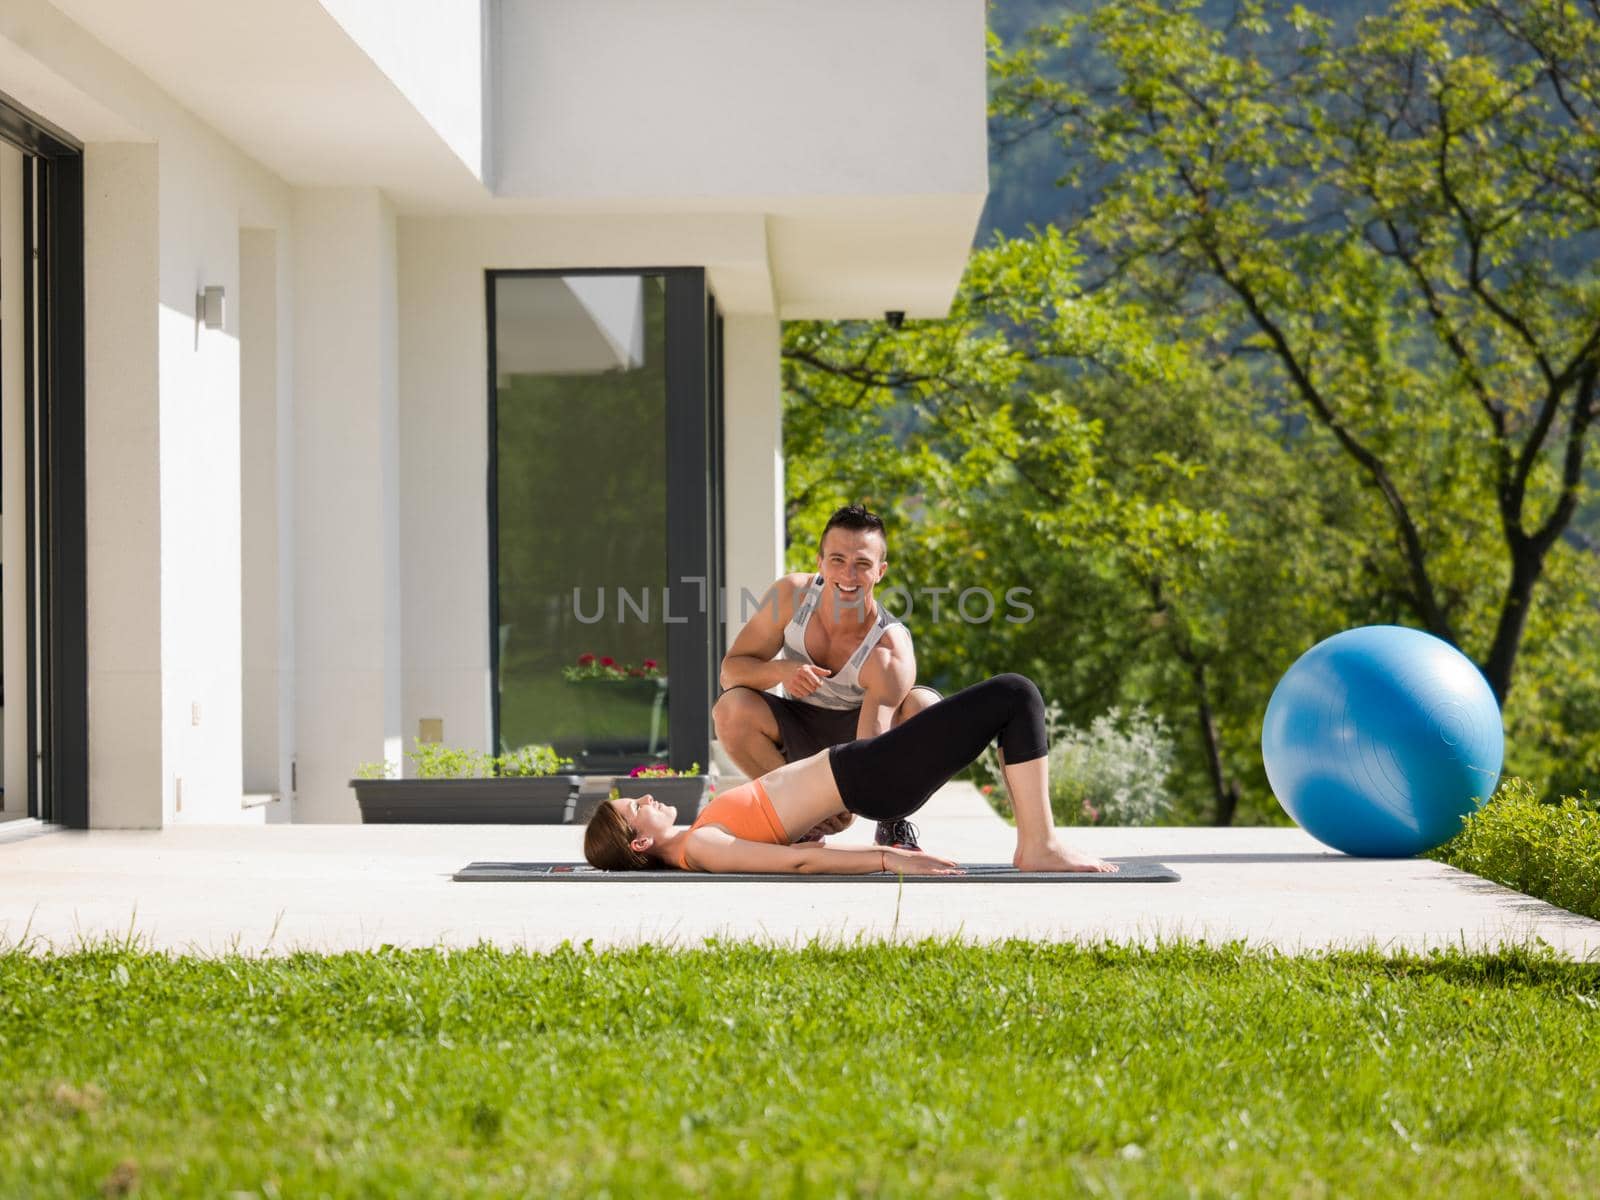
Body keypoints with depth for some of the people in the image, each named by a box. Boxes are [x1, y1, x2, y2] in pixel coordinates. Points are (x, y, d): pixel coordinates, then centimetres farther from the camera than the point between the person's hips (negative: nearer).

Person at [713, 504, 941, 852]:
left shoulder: (890, 650, -30)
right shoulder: (791, 595, -19)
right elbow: (730, 669, -13)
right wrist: (780, 670, -35)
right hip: (801, 740, 2)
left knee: (926, 706, -33)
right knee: (730, 708, -28)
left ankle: (893, 824, -7)